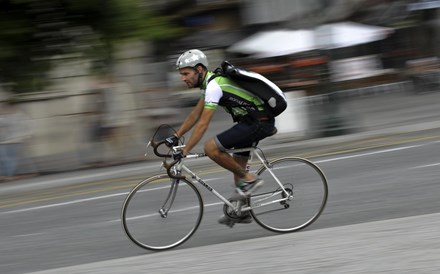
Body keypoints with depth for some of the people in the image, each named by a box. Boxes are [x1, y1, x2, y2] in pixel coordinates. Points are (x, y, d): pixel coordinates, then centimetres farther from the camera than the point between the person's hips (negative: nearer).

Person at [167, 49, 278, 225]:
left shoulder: (214, 86, -20)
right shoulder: (210, 83, 12)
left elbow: (203, 124, -23)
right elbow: (195, 114, 19)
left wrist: (184, 151, -21)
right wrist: (176, 137, 15)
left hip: (259, 122, -10)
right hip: (252, 120, 10)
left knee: (211, 148, -15)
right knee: (237, 165, 17)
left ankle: (249, 179, -5)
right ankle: (242, 213, 27)